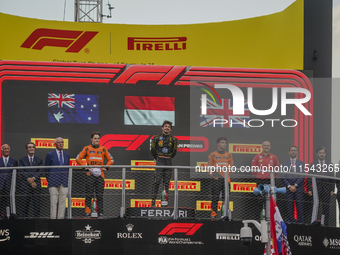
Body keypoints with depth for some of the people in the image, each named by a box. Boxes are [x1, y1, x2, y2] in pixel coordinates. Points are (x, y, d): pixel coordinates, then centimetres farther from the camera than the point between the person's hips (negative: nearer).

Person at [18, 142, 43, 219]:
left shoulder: (39, 160, 15)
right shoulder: (22, 160, 11)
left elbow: (40, 172, 4)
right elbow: (21, 173, 1)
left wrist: (33, 178, -14)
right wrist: (30, 181, -10)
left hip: (36, 185, 1)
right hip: (25, 185, -1)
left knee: (36, 204, -3)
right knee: (25, 203, -3)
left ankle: (36, 218, -2)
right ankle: (24, 217, -1)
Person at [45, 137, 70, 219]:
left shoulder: (67, 155, 14)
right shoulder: (50, 155, 4)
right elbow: (46, 169, 6)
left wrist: (67, 180, 9)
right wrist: (49, 180, 0)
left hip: (64, 182, 3)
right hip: (54, 183, -3)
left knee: (62, 202, 1)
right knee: (53, 202, -5)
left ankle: (60, 218, 5)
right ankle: (53, 218, -3)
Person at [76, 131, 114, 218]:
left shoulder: (103, 149, 12)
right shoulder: (87, 148, 7)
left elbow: (110, 160, 17)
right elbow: (78, 158, 8)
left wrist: (105, 167, 2)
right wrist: (85, 166, -3)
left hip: (100, 174, 2)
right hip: (90, 174, -2)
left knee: (100, 195, 1)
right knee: (89, 194, -4)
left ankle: (100, 213, 3)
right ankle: (87, 213, -2)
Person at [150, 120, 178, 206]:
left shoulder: (173, 139, 9)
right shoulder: (157, 138, 5)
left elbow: (174, 152, 15)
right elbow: (153, 150, 10)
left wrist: (168, 159, 12)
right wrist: (157, 159, 10)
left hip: (168, 161, 2)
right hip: (159, 161, -2)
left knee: (166, 182, 2)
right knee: (157, 181, -10)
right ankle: (153, 200, -10)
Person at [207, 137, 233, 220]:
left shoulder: (229, 155, 14)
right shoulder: (212, 155, 6)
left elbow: (231, 167, 16)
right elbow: (209, 167, 6)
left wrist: (227, 172, 1)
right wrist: (213, 173, -8)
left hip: (226, 178, 3)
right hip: (216, 179, -3)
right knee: (215, 198, -5)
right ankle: (213, 214, -3)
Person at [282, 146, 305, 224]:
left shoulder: (301, 163, 9)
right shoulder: (285, 164, 13)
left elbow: (302, 176, 0)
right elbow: (283, 177, 6)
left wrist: (295, 185, -10)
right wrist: (289, 186, -8)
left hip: (299, 188, -1)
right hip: (288, 188, 1)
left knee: (299, 206, -3)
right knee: (289, 206, -1)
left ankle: (300, 222, 0)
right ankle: (290, 222, 3)